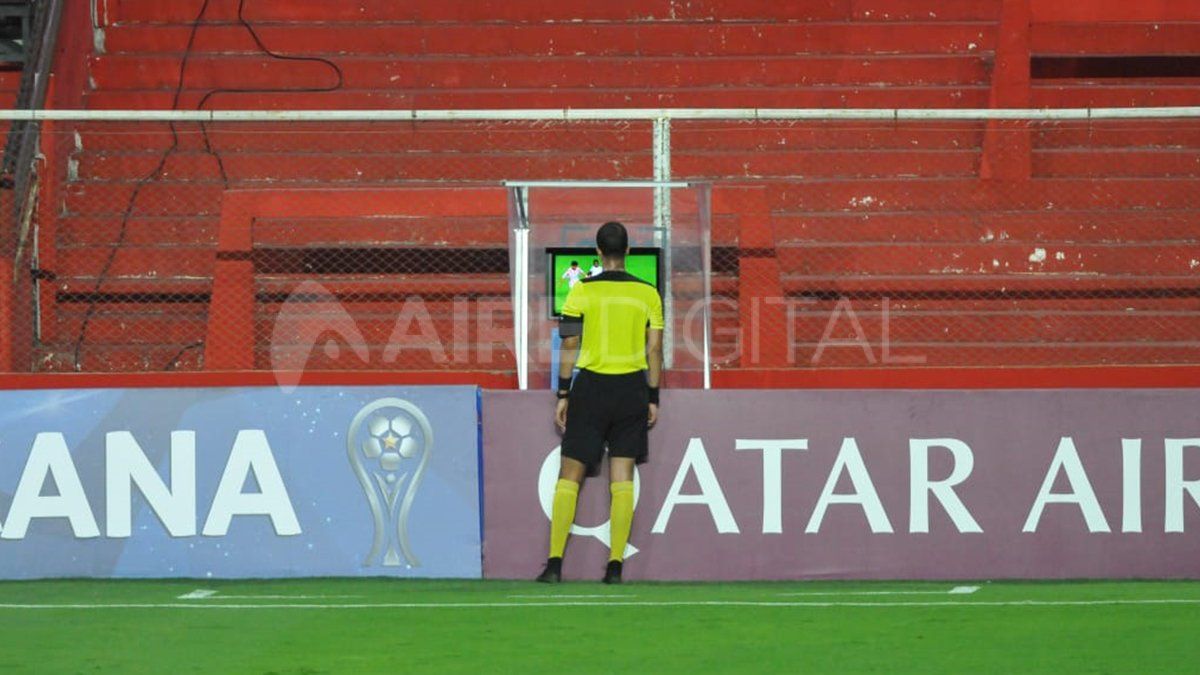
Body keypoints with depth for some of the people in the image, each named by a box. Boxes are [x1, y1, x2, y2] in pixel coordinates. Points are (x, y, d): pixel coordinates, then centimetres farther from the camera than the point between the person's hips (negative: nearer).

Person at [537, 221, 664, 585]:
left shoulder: (582, 291, -4)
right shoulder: (647, 293, 2)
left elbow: (570, 346, -3)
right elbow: (654, 350, 3)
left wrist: (563, 395, 3)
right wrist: (653, 399, 10)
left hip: (591, 387, -2)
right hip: (632, 389, 2)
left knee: (569, 476, 4)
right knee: (622, 479, 6)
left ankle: (555, 563, -2)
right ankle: (615, 565, 0)